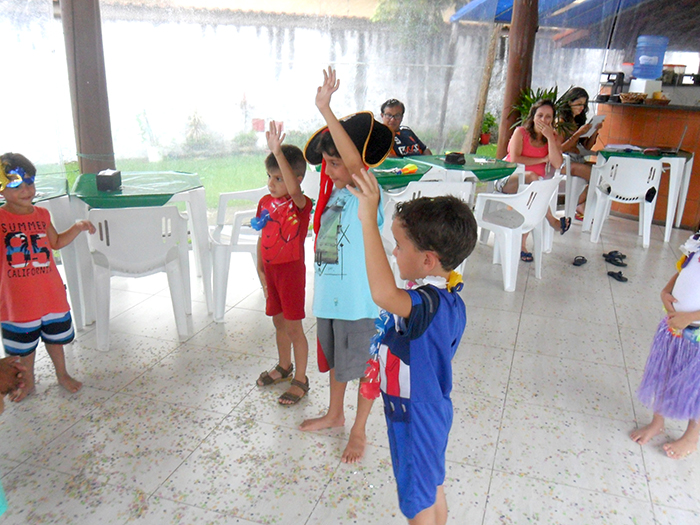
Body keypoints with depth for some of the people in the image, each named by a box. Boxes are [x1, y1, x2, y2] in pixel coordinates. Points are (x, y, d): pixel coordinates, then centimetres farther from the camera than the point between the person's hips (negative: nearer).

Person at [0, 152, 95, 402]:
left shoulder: (41, 214, 3)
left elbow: (56, 242, 16)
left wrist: (78, 227, 4)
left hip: (50, 292, 3)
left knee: (55, 336, 18)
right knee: (23, 343, 14)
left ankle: (62, 374, 37)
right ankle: (28, 381, 35)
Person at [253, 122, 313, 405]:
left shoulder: (301, 204, -17)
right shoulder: (265, 202, 3)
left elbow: (294, 189, -41)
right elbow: (262, 238, 12)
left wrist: (278, 151, -46)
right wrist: (260, 269, 12)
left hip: (291, 270, -7)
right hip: (270, 270, 7)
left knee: (293, 327, 3)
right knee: (279, 322, 20)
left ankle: (300, 380, 18)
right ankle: (284, 367, 40)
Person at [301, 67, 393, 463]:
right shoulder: (334, 192, 4)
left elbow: (356, 162, -40)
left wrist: (326, 110, -44)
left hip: (357, 300, -8)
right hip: (329, 295, 8)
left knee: (362, 367, 12)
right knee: (335, 360, 26)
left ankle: (359, 431, 32)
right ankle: (335, 414, 48)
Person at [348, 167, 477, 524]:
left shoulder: (428, 304, -36)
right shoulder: (448, 298, -4)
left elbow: (383, 294, -57)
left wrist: (369, 220, -55)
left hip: (414, 418, -9)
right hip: (433, 408, 9)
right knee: (433, 489, 29)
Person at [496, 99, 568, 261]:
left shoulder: (554, 137, 9)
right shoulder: (520, 132, 0)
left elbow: (557, 164, -8)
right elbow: (514, 159, -15)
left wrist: (550, 137, -13)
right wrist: (543, 159, -9)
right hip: (509, 180, -2)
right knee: (532, 177, -35)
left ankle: (522, 243, -24)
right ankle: (553, 221, -21)